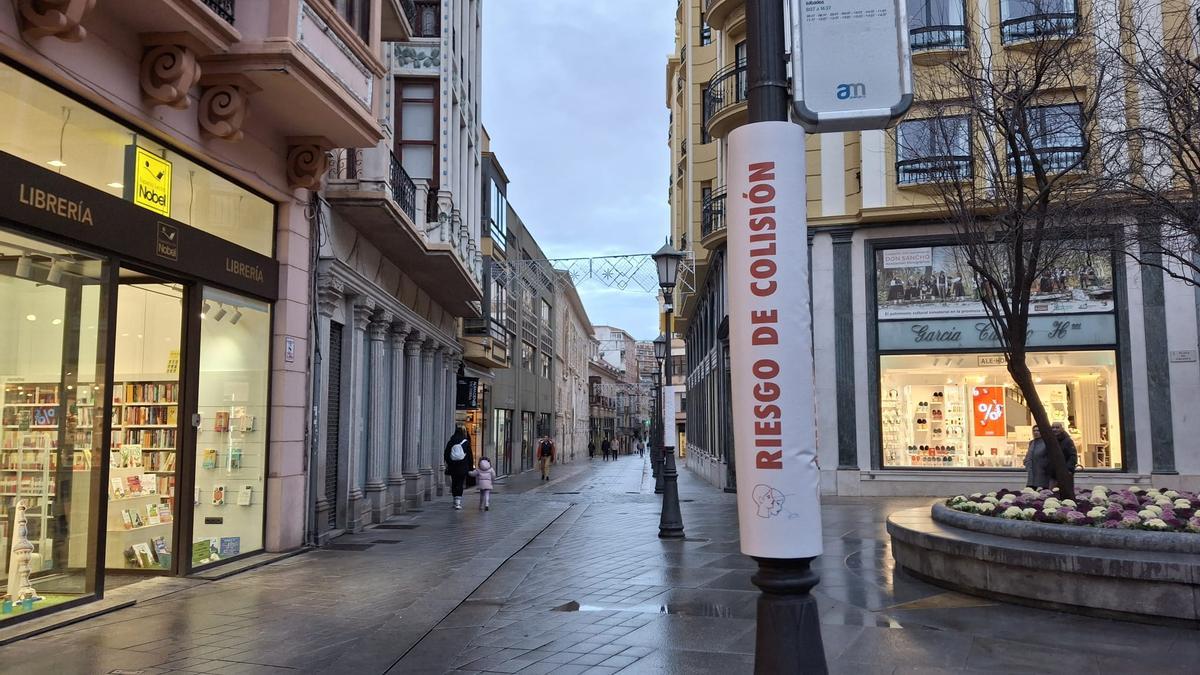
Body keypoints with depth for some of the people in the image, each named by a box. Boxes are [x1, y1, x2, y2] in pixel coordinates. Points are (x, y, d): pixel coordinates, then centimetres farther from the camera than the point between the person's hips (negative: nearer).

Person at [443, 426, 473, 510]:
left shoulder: (450, 442, 3)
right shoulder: (466, 442, -2)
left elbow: (445, 455, 7)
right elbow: (470, 456, 0)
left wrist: (449, 463, 20)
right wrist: (471, 467, 7)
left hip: (453, 467, 2)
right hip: (463, 468, -2)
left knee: (454, 484, 13)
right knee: (460, 484, -4)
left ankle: (456, 502, 19)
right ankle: (458, 503, -14)